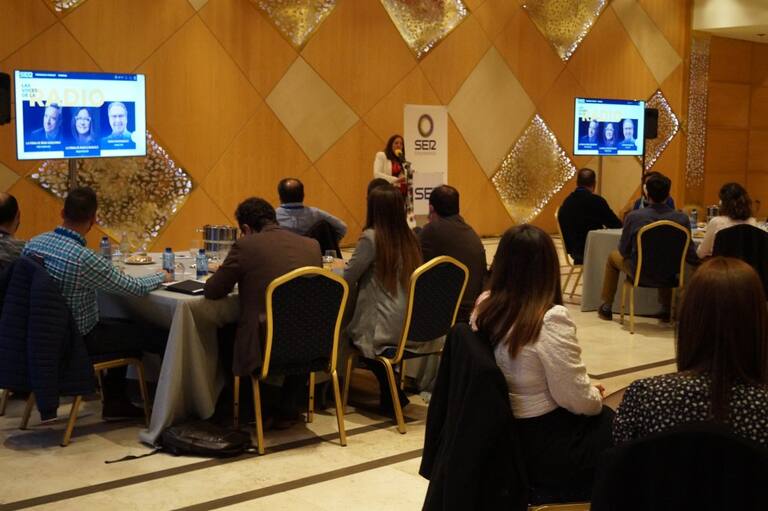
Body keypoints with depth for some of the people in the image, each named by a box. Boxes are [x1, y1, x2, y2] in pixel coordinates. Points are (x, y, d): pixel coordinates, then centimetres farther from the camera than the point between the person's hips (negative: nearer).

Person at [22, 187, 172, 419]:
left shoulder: (33, 243, -8)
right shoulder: (84, 258, -30)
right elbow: (135, 287, -19)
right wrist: (162, 276, 1)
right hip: (78, 340, -8)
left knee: (125, 326, 29)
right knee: (163, 337, 2)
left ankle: (115, 402, 33)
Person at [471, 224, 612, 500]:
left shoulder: (484, 306, -3)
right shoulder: (550, 320, -26)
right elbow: (576, 399, -20)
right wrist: (596, 396, 2)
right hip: (544, 448, -7)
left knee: (604, 417, 23)